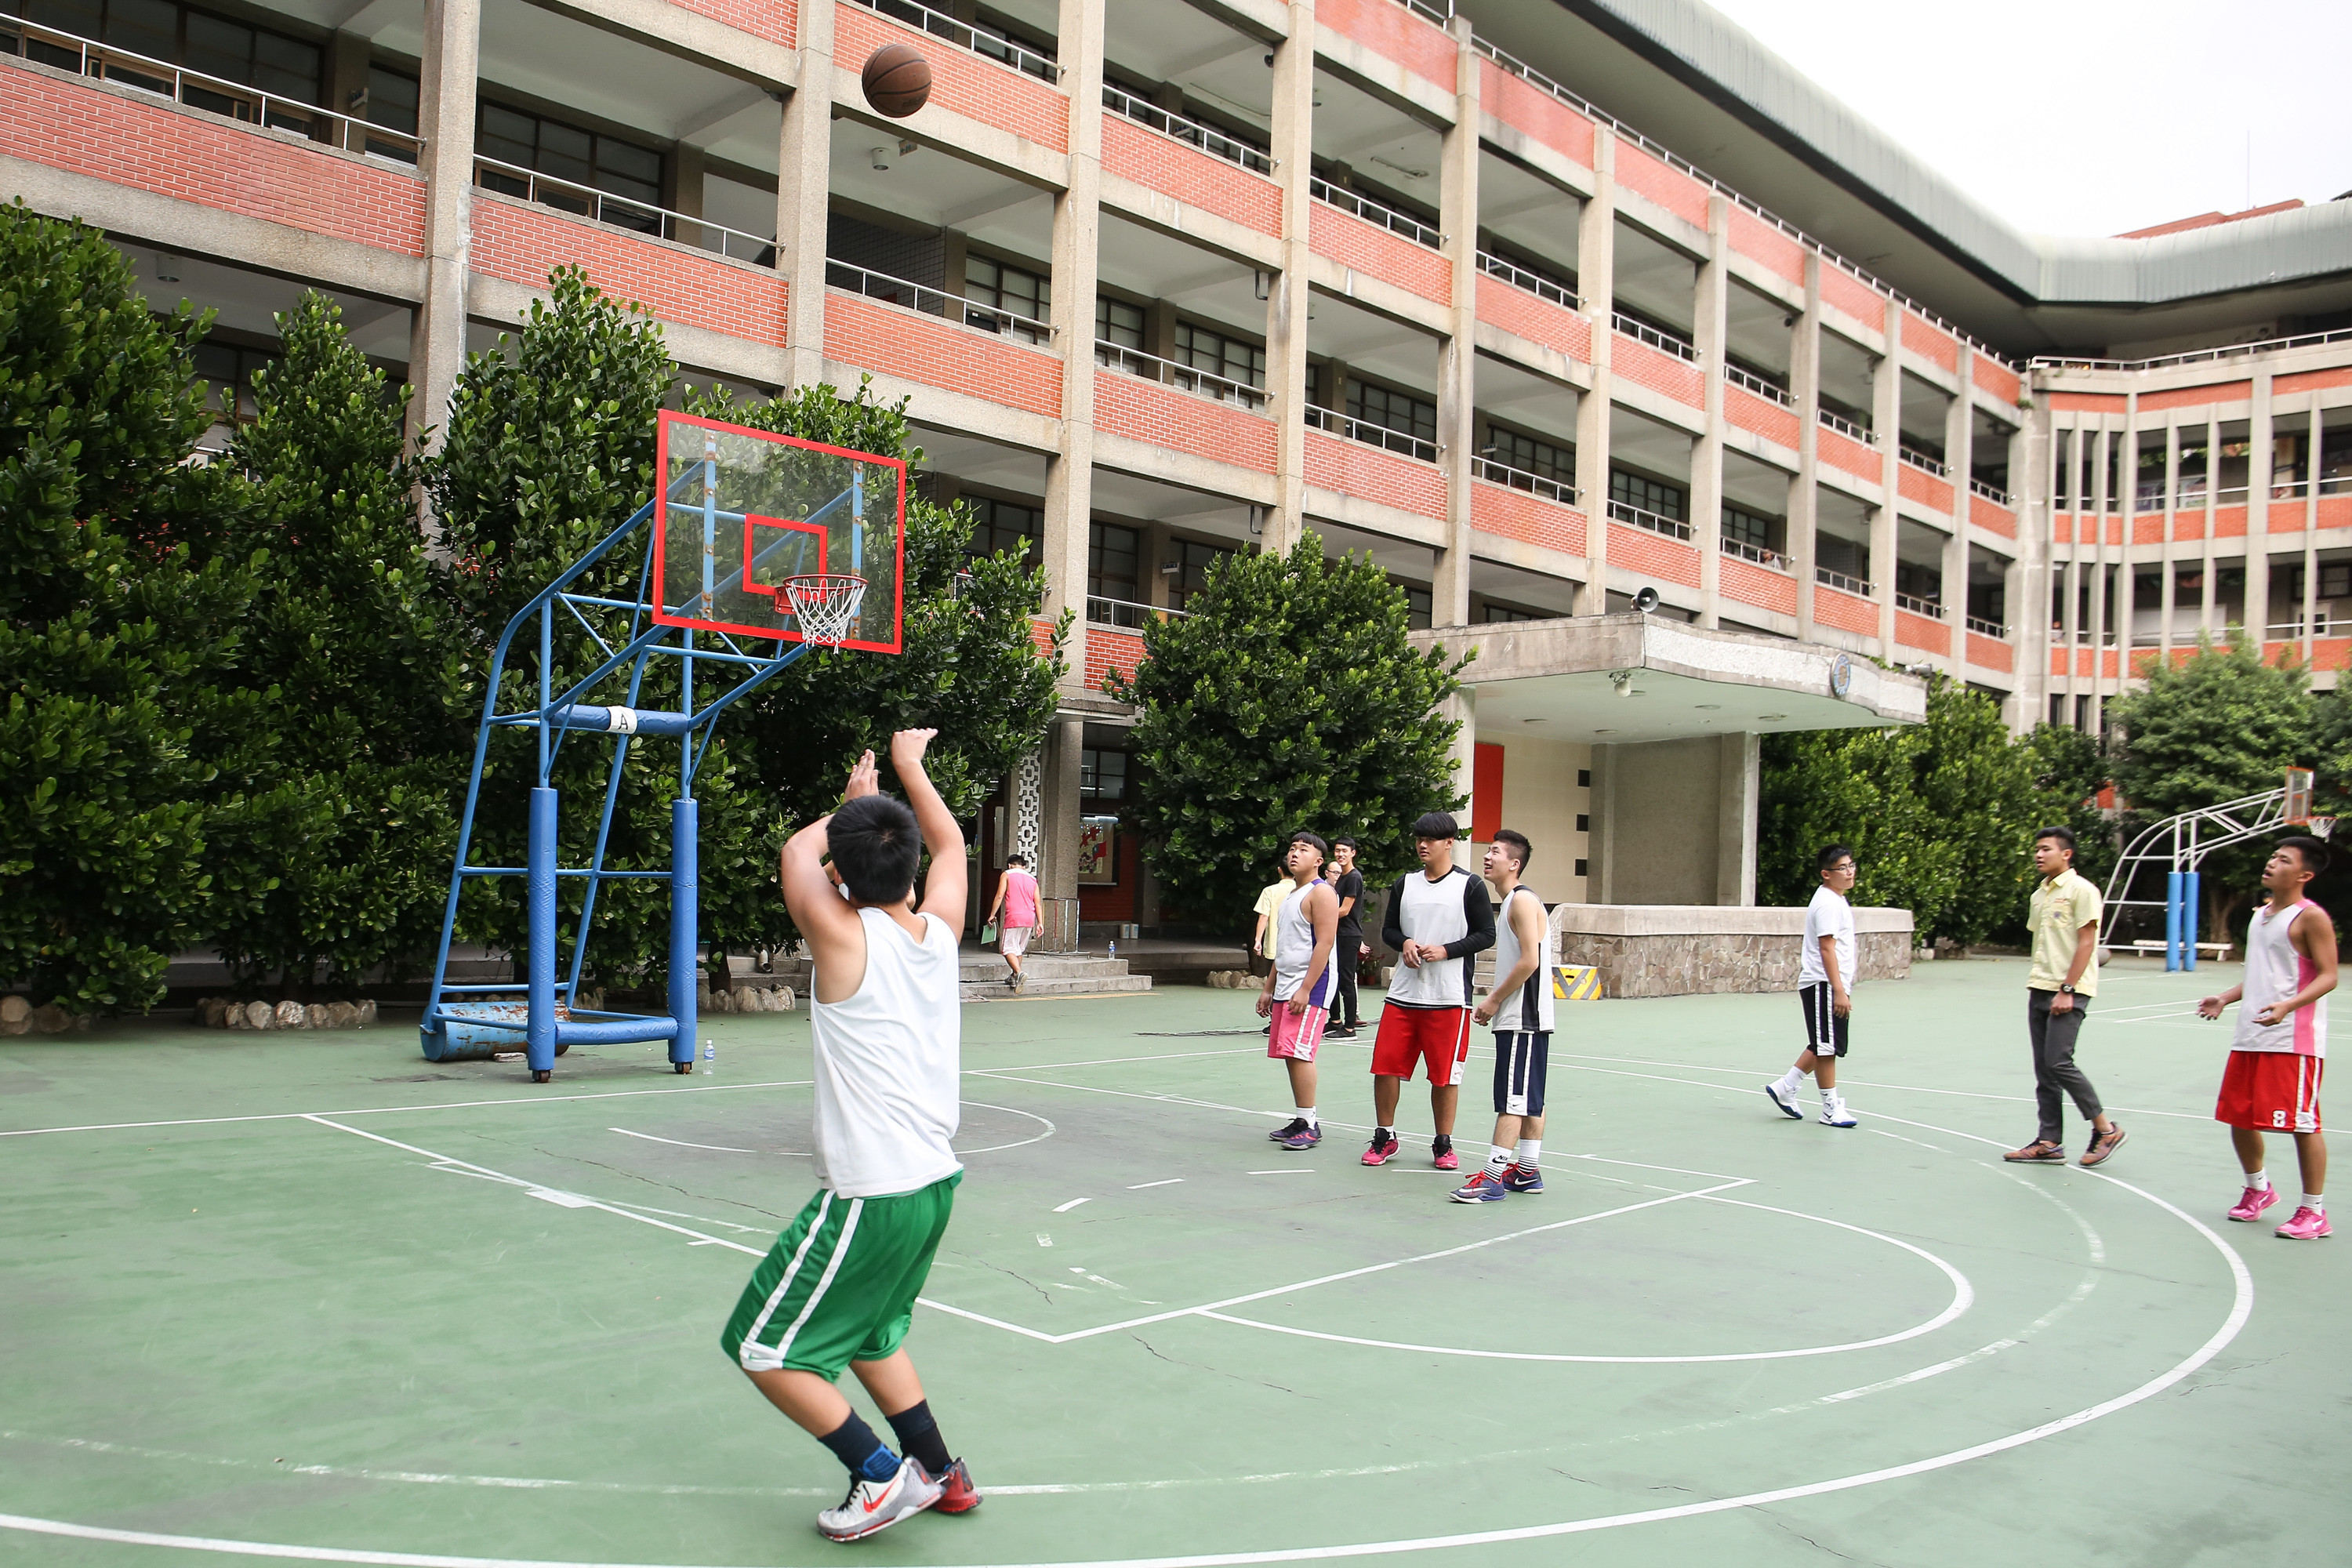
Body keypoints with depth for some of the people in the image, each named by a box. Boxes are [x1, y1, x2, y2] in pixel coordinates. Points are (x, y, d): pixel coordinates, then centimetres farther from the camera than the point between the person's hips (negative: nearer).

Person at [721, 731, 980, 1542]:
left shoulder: (845, 936, -14)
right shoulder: (939, 932, 1)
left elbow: (799, 850, 6)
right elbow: (950, 845, 22)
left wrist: (851, 805, 22)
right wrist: (909, 768, 32)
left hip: (868, 1195, -7)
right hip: (936, 1180, 7)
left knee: (763, 1348, 8)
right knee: (868, 1335, 27)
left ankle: (883, 1476, 7)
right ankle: (941, 1475, 32)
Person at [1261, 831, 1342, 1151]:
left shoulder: (1321, 892, -9)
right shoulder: (1290, 895, 20)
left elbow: (1324, 944, -17)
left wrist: (1305, 989, -22)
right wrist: (1268, 988, 21)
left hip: (1310, 986, -9)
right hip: (1285, 986, 9)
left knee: (1298, 1053, -13)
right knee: (1290, 1055, 8)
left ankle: (1310, 1124, -8)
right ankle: (1302, 1122, 15)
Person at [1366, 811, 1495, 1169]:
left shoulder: (1470, 886, -2)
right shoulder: (1405, 883, 11)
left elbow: (1487, 935, -4)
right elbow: (1388, 928, 16)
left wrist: (1445, 951, -15)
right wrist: (1405, 943, -6)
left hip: (1449, 998, -4)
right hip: (1403, 993, 4)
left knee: (1445, 1075, 3)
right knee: (1385, 1066, 2)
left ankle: (1443, 1144, 17)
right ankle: (1384, 1138, 17)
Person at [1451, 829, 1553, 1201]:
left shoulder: (1523, 900, -13)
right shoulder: (1512, 901, 18)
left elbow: (1529, 961, -20)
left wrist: (1495, 1001, -14)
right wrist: (1493, 1000, 13)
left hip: (1523, 1019, -10)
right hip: (1519, 1018, 10)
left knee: (1511, 1099, -10)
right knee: (1530, 1099, 13)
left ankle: (1492, 1177, -11)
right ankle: (1527, 1171, 18)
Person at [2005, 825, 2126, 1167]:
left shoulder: (2081, 890, -8)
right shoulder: (2038, 895, 15)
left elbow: (2086, 944, -13)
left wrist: (2067, 990, -17)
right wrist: (2036, 985, 13)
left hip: (2070, 992, -8)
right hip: (2039, 990, 8)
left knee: (2058, 1062, -13)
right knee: (2044, 1069, 5)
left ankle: (2106, 1130, 3)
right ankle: (2050, 1143, 9)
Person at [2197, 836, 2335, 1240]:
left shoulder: (2310, 917, -9)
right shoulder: (2260, 915, 15)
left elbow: (2328, 976, -15)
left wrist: (2287, 1005, -29)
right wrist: (2226, 998, 10)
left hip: (2294, 1040, -8)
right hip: (2250, 1038, 8)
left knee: (2302, 1122, -4)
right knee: (2238, 1117, 13)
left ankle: (2314, 1211, 7)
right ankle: (2258, 1189, 34)